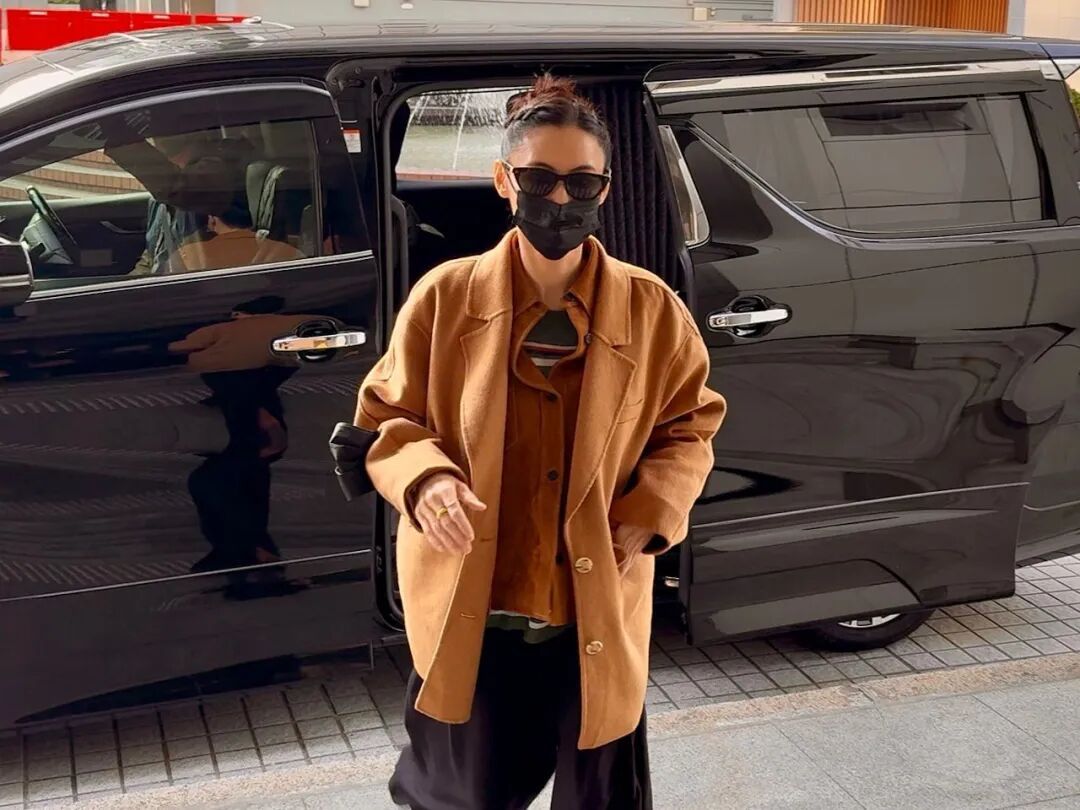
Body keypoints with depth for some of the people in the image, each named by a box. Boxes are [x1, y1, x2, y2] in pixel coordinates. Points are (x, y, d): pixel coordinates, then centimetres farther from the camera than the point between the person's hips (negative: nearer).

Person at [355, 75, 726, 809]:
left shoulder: (652, 309, -2)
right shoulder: (446, 296, -4)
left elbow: (690, 427, 8)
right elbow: (386, 418, 3)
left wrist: (649, 518, -8)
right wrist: (426, 478, -18)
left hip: (596, 620, 1)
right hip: (471, 616, -1)